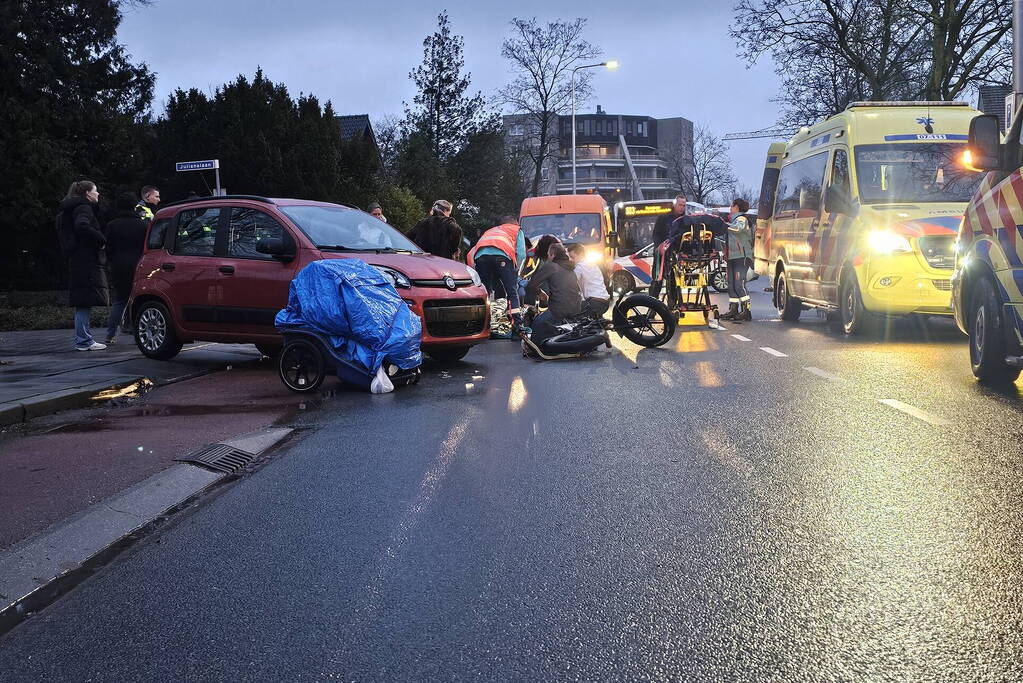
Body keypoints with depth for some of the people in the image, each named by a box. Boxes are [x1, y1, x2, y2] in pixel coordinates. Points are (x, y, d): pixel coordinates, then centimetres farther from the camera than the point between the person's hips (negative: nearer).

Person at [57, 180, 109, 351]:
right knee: (85, 303, -9)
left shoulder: (71, 209, 21)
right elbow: (81, 226, -29)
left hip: (76, 261, 10)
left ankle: (84, 339, 15)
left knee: (83, 304, 11)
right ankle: (83, 341, -9)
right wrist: (101, 239, -19)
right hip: (87, 261, -10)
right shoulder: (84, 208, -9)